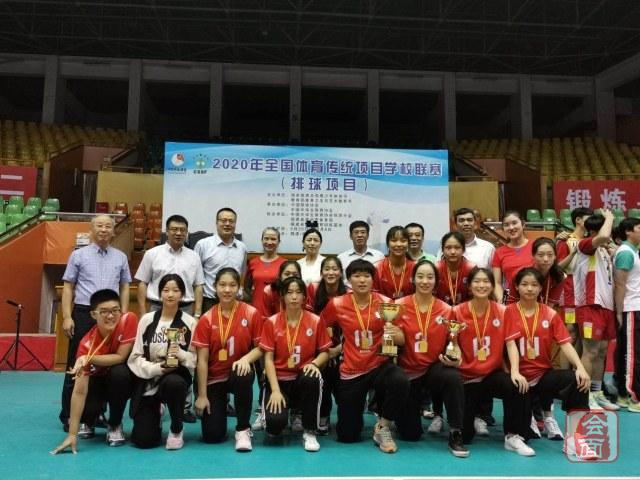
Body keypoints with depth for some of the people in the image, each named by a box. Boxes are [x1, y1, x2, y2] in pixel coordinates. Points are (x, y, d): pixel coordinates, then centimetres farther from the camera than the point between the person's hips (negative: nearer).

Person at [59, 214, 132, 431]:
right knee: (76, 365, 3)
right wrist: (67, 317, -6)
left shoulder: (120, 257, 9)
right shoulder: (78, 255, 4)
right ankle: (69, 415, 12)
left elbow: (124, 288, 10)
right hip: (83, 314, -2)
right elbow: (68, 287, 2)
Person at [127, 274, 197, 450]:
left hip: (176, 376, -1)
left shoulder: (189, 322, -2)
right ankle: (155, 414, 33)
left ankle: (176, 430, -9)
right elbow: (136, 356, -1)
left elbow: (195, 358, -2)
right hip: (148, 381, 1)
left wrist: (180, 354, -23)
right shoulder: (147, 319, 1)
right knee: (143, 440, -7)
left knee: (173, 383, -40)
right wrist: (157, 368, -17)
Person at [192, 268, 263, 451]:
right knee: (212, 436, -8)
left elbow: (260, 347, -4)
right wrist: (202, 395, -8)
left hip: (239, 371, 0)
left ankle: (243, 429, -14)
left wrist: (246, 359, -26)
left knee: (244, 377, -38)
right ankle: (219, 406, 29)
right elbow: (202, 360, -7)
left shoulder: (252, 313, -9)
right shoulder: (207, 319, -8)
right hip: (214, 378, 1)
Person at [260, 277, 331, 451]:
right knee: (275, 423, -26)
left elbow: (325, 352, 4)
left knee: (313, 379, -37)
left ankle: (309, 432, -14)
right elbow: (268, 359, -5)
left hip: (303, 377, 1)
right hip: (280, 379, 0)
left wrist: (315, 363, -20)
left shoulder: (315, 321, -2)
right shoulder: (271, 322, -3)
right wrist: (275, 390, -15)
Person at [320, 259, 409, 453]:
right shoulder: (337, 304, -6)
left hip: (379, 366, 0)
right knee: (347, 436, 3)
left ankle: (382, 427, -7)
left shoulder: (385, 302, -7)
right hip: (351, 372, 0)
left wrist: (393, 334, -27)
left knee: (401, 382, -36)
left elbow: (401, 340, -6)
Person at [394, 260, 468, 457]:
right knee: (410, 434, 0)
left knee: (454, 378, -37)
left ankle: (455, 435, -19)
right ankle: (409, 410, 37)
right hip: (408, 371, 0)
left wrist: (455, 358, -19)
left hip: (434, 368, 1)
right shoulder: (400, 305, -8)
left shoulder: (446, 310, -5)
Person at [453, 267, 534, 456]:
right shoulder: (458, 312, -9)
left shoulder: (502, 311, -4)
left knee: (518, 387, -33)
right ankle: (473, 417, 32)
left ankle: (513, 436, -13)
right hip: (466, 376, -1)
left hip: (493, 373, 1)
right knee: (464, 436, -5)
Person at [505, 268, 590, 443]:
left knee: (578, 380, -27)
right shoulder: (510, 311, -2)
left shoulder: (550, 313, 5)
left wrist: (580, 367, -22)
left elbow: (565, 342, -5)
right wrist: (515, 372, -29)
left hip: (544, 374, 2)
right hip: (521, 376, -1)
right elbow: (511, 343, -13)